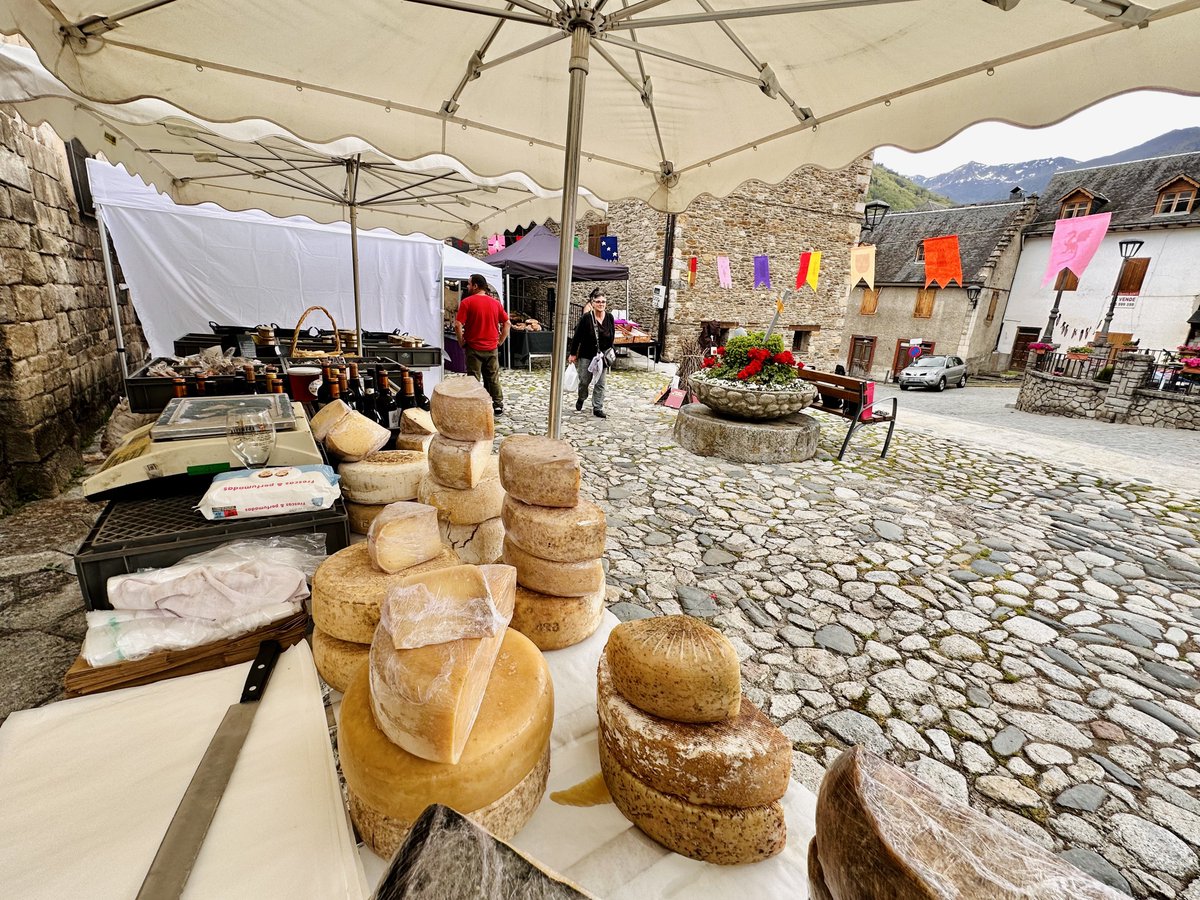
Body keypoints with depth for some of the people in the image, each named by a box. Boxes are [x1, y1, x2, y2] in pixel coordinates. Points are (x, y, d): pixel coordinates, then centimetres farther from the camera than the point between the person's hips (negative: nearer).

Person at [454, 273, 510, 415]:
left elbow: (458, 325, -16)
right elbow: (507, 324, 5)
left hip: (473, 348, -4)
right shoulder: (496, 303, 4)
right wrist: (500, 341, 9)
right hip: (492, 348, 4)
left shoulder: (467, 302, -9)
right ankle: (498, 406, 18)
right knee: (493, 379, 13)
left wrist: (461, 342, -4)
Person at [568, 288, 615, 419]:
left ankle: (597, 408, 14)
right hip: (586, 355, -3)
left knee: (599, 384, 5)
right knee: (584, 381, 8)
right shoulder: (586, 318, -13)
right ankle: (581, 398, 38)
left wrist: (609, 352, 10)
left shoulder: (609, 317, -3)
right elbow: (577, 336, -8)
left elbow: (612, 335, 9)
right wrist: (573, 353, -6)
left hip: (602, 355, 3)